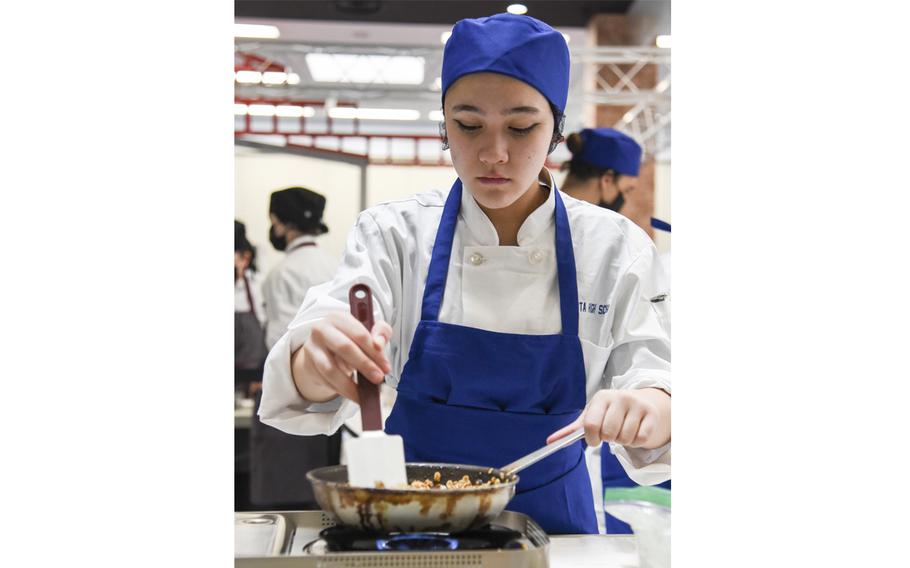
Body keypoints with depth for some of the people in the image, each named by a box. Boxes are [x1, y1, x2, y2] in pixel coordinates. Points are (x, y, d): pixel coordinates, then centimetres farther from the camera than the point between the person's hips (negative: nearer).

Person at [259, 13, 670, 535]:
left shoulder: (615, 247, -2)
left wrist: (651, 409, -27)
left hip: (550, 518, 1)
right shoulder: (395, 233, -4)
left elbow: (650, 374, -4)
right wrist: (317, 363, -38)